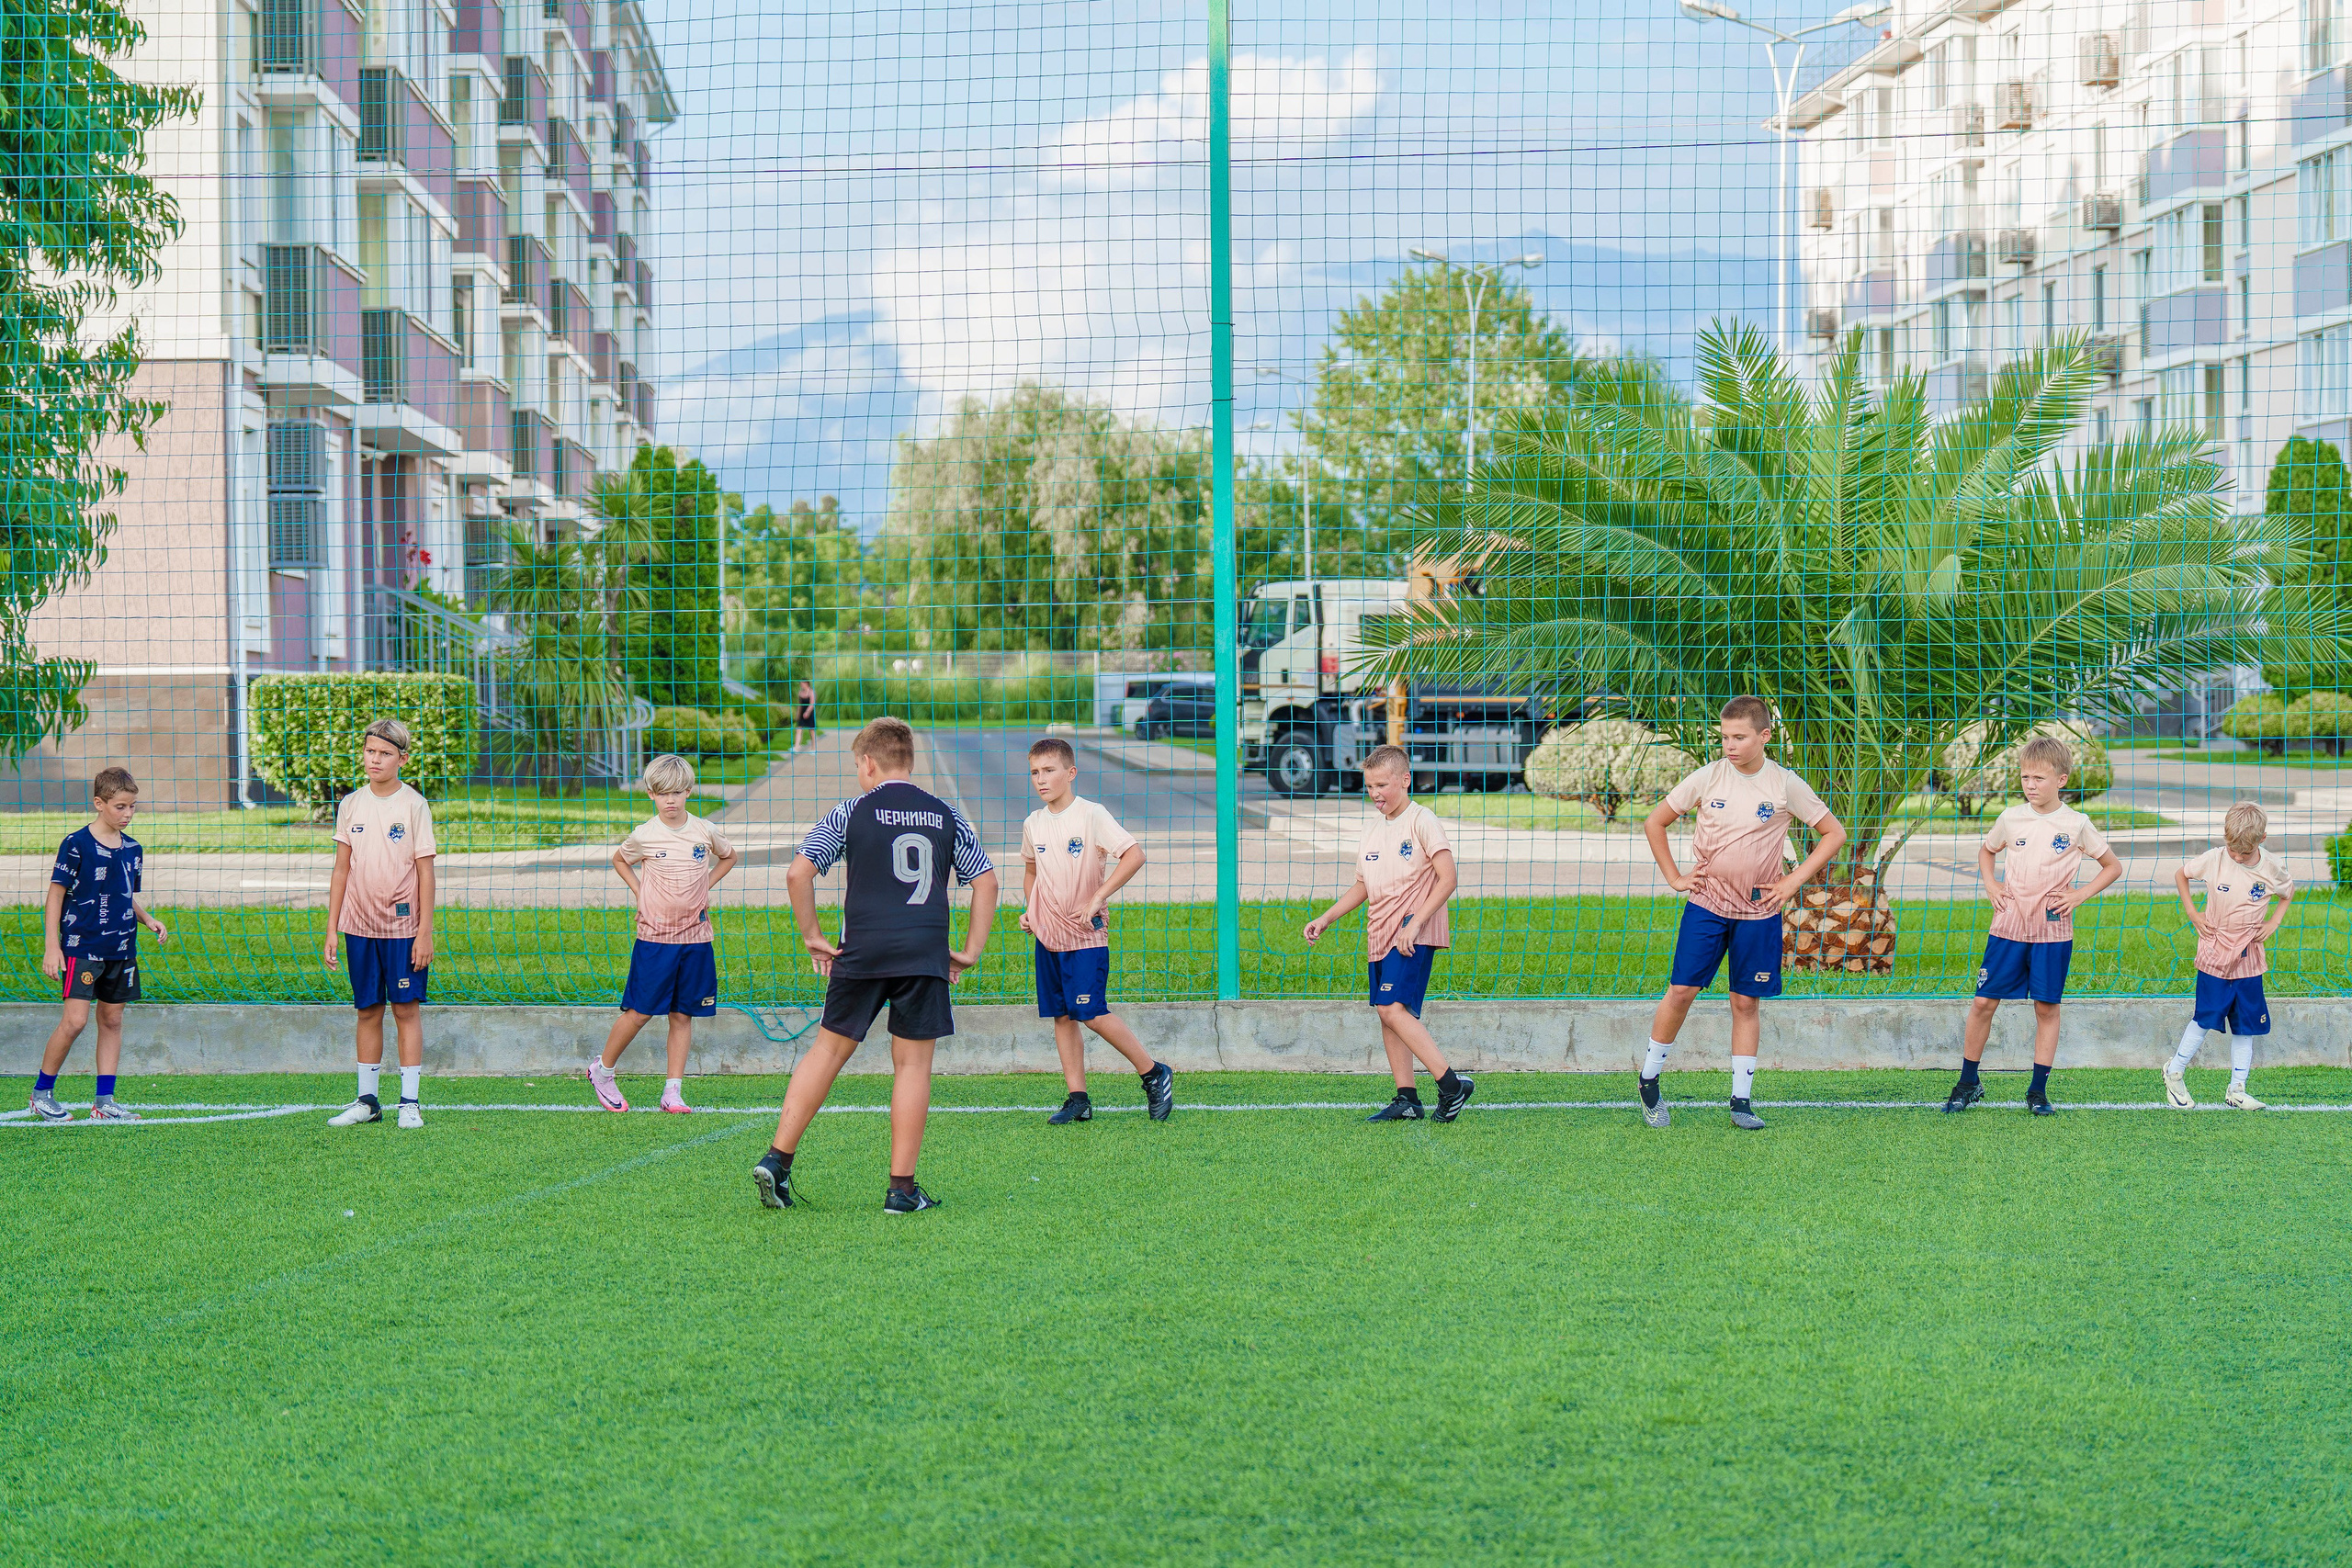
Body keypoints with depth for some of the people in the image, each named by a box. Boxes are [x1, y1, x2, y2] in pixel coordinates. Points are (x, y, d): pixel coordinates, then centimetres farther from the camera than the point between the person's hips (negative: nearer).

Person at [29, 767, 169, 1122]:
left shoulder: (132, 849, 10)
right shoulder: (77, 844, -9)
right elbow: (56, 894, -7)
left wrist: (148, 920, 3)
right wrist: (51, 947, -11)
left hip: (121, 950, 7)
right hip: (81, 948, -7)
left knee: (112, 1021, 8)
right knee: (75, 1020, -13)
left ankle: (104, 1101, 14)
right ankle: (41, 1093, 3)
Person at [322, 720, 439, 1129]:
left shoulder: (413, 805, -4)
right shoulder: (351, 805, 6)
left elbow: (425, 872, -5)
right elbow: (341, 870, 10)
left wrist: (425, 931, -9)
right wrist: (332, 930, 6)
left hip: (403, 926, -3)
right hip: (359, 924, 3)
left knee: (406, 1008, -1)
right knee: (368, 1011, 8)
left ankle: (410, 1102, 2)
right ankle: (367, 1101, 15)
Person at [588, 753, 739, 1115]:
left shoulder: (704, 832, 1)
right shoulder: (643, 836, -5)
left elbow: (729, 857, 21)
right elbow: (619, 861, 15)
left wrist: (705, 887, 9)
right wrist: (639, 893, 3)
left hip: (695, 938, 2)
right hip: (654, 936, -2)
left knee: (683, 1015, 4)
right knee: (639, 1012, -2)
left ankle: (673, 1091, 8)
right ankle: (602, 1071, 17)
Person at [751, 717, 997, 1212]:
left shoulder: (854, 810, 4)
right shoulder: (946, 815, 12)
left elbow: (798, 873, -3)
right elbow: (986, 881, 11)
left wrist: (812, 938, 6)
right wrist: (971, 950, 15)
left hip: (862, 950, -1)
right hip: (926, 953, 1)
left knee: (829, 1050, 11)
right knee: (913, 1064, 4)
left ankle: (777, 1159, 8)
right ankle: (902, 1188, 3)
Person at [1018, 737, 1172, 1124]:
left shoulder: (1092, 815, -12)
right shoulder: (1034, 824, 7)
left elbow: (1134, 855, -20)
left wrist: (1097, 898, -23)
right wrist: (1028, 910, 11)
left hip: (1086, 935, -6)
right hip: (1047, 935, 6)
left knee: (1091, 1013, -12)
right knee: (1061, 1016, 6)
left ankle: (1153, 1073, 4)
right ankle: (1078, 1099, 11)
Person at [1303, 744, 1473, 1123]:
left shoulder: (1421, 821, -9)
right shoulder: (1372, 828, 15)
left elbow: (1448, 879, -15)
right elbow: (1362, 886, 25)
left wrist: (1415, 922, -22)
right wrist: (1325, 919, 15)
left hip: (1414, 935, -8)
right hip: (1379, 935, 8)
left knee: (1393, 1008, -19)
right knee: (1387, 1013, 6)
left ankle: (1452, 1084, -17)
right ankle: (1406, 1099, 12)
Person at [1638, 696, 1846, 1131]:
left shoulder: (1785, 785, -5)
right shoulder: (1708, 778, -3)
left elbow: (1834, 833, 3)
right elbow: (1655, 823, 8)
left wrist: (1794, 880, -3)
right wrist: (1674, 878, 3)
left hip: (1759, 912, 0)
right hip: (1706, 904, 0)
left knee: (1747, 1002, 3)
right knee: (1682, 990, -5)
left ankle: (1742, 1101, 9)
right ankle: (1649, 1081, 10)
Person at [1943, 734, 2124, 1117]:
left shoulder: (2076, 825, -2)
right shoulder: (2011, 819, 3)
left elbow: (2113, 866, 8)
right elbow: (1986, 850, 23)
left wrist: (2081, 895, -3)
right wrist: (1989, 885, 7)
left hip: (2053, 930, -2)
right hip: (2009, 926, 2)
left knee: (2047, 1007, 2)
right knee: (1984, 1002, -1)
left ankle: (2039, 1092, 10)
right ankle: (1967, 1084, 12)